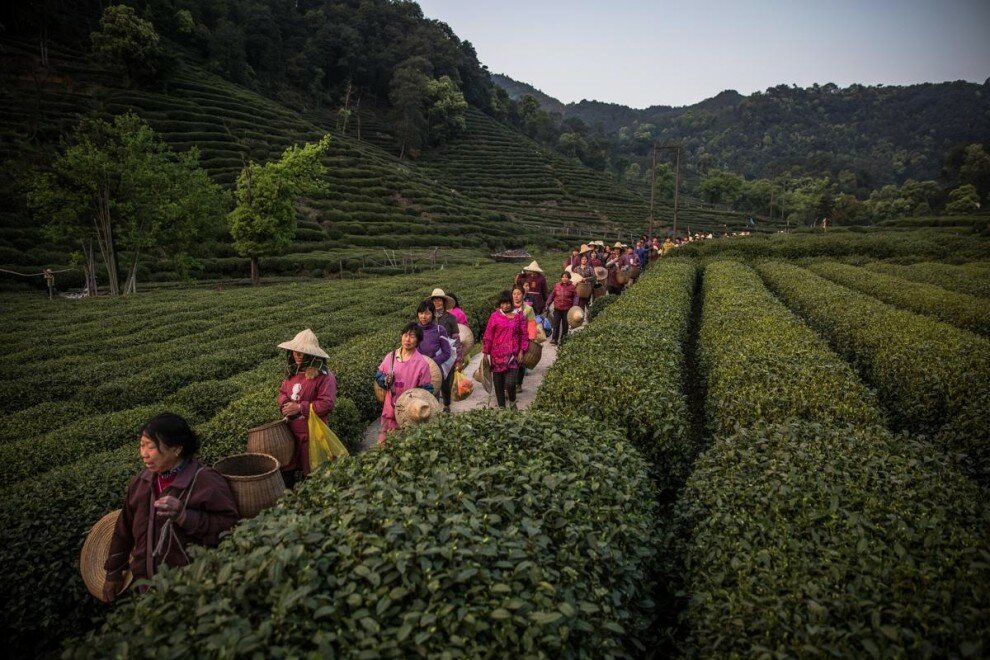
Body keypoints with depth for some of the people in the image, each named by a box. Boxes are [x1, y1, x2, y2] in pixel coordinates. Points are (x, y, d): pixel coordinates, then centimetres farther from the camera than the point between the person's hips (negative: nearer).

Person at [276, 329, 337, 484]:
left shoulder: (324, 376, -17)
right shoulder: (292, 372, 6)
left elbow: (326, 404, -23)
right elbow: (282, 392, 17)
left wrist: (300, 407, -22)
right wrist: (284, 404, -6)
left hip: (311, 433, -7)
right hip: (290, 430, 7)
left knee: (311, 471, 8)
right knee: (286, 468, 19)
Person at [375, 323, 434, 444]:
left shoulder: (421, 363, -11)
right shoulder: (391, 356, 0)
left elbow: (426, 390, -8)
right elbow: (378, 375, 9)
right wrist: (386, 380, -13)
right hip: (390, 408, 4)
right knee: (383, 443, 12)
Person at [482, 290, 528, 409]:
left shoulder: (519, 316, 4)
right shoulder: (495, 316, 0)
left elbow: (524, 335, 8)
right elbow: (488, 335, 3)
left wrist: (521, 351, 1)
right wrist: (485, 353, 3)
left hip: (513, 355, -1)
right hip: (497, 354, 1)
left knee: (510, 382, -12)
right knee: (498, 382, 8)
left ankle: (512, 401, 18)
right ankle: (501, 406, 25)